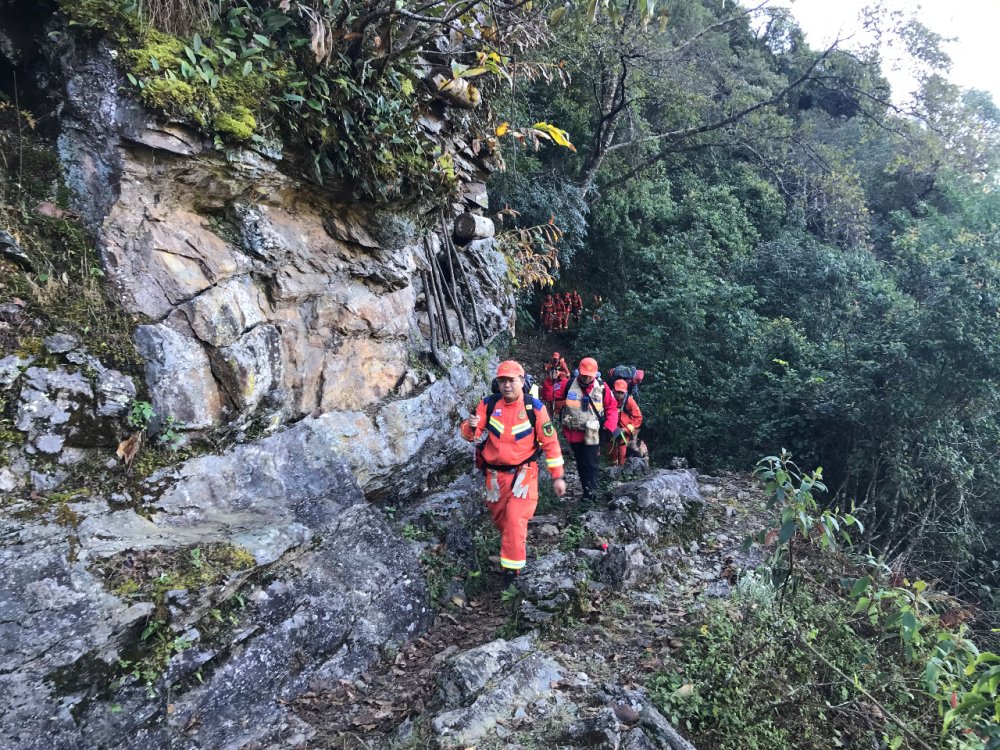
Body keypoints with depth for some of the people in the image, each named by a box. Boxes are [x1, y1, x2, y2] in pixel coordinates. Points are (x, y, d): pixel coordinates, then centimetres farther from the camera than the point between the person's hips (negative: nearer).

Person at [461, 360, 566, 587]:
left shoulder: (535, 407, -11)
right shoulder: (488, 404, -7)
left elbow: (550, 442, -6)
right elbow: (470, 436, -5)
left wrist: (557, 476, -5)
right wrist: (471, 426, -30)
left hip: (523, 472, -3)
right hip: (495, 473, 3)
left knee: (515, 520, -16)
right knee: (499, 518, 18)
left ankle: (511, 566, -1)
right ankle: (517, 545, 49)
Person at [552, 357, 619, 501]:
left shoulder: (602, 388, -6)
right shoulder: (569, 385, -4)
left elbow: (612, 407, 2)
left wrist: (610, 427, -8)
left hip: (592, 434, -2)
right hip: (574, 434, 2)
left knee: (591, 465, -5)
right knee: (581, 464, 15)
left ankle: (589, 494, 0)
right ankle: (587, 490, 28)